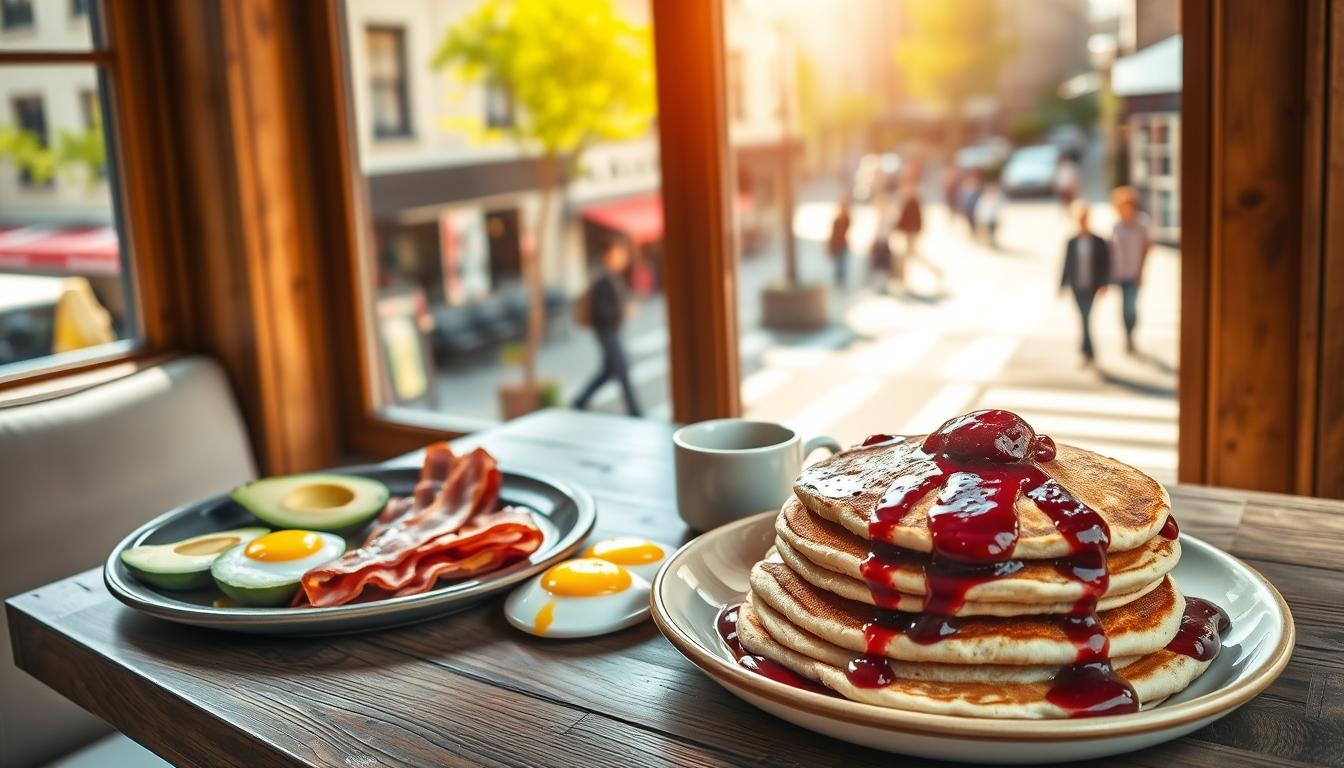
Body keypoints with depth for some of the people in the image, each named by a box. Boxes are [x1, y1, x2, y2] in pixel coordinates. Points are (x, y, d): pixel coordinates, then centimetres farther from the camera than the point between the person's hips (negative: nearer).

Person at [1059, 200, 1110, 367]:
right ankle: (1091, 355, 16)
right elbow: (1067, 265, 7)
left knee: (1087, 319, -10)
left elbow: (1106, 266, -1)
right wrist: (1062, 285, 4)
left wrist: (1103, 285, -10)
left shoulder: (1099, 243, -2)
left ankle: (1086, 353, -7)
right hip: (1078, 288, 3)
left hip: (1092, 288, -3)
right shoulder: (1071, 242, 5)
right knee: (1085, 320, 7)